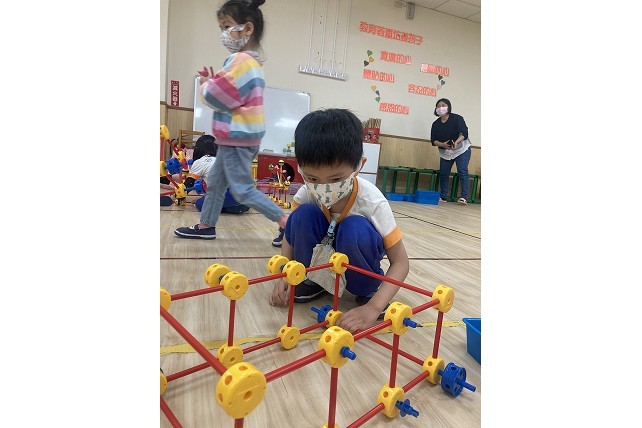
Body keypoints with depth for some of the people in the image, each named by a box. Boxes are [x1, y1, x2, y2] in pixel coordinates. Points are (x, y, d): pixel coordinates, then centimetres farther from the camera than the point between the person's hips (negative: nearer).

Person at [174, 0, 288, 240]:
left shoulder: (240, 60, -17)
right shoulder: (253, 62, 15)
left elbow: (213, 96, -18)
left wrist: (205, 85, 2)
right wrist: (212, 82, 8)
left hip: (237, 138, -10)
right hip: (239, 136, 10)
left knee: (243, 190, -5)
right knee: (215, 182, 17)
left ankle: (286, 222, 1)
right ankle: (205, 226, 29)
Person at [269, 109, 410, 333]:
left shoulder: (372, 201, -30)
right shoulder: (306, 193, -22)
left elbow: (400, 262, -25)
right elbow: (292, 232, -5)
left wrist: (373, 307, -38)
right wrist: (284, 276, -21)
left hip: (356, 259, -2)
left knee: (354, 228, -36)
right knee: (304, 215, -27)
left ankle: (368, 289, -7)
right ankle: (312, 281, -3)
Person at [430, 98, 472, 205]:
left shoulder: (457, 118, -11)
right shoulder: (435, 124, 0)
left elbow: (464, 133, -20)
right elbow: (433, 140, -5)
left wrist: (456, 142, -39)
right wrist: (442, 144, -25)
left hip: (462, 149, -4)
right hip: (445, 152, 5)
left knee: (462, 171, -16)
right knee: (443, 173, 1)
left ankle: (463, 197, -18)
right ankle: (443, 196, 12)